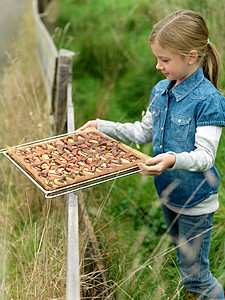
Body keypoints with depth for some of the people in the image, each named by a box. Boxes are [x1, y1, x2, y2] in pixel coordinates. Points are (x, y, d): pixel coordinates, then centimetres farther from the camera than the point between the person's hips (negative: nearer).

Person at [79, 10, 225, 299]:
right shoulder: (161, 90, 1)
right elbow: (143, 132, 11)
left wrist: (174, 159, -45)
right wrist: (102, 126, 6)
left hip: (196, 200, -7)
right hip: (169, 192, 7)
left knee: (195, 274, 6)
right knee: (184, 263, 26)